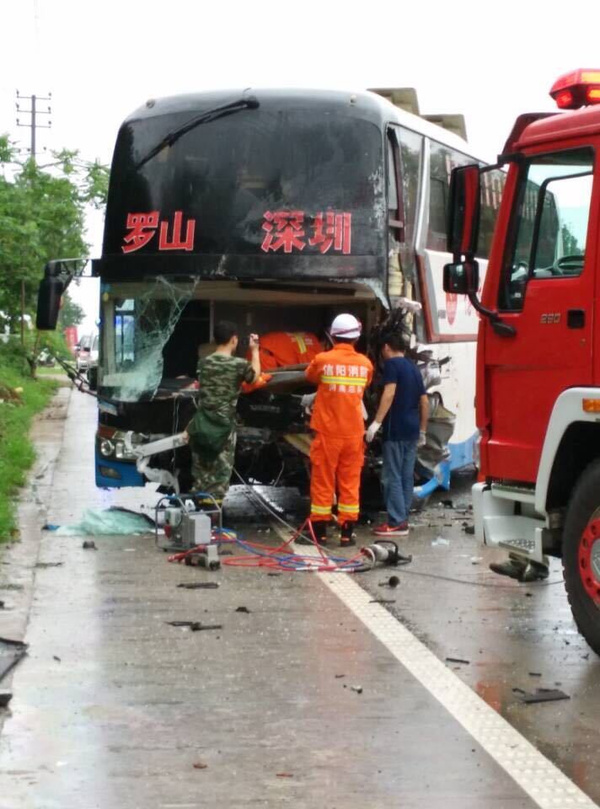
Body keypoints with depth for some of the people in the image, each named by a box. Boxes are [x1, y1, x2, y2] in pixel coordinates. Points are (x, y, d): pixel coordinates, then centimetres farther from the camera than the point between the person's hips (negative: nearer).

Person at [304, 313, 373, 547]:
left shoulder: (322, 360, -10)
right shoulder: (365, 364, -1)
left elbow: (309, 377, 10)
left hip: (327, 432, -2)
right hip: (354, 432, 2)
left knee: (323, 482, 5)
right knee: (350, 483, 7)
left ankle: (320, 532, 9)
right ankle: (347, 533, 7)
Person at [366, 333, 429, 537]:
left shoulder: (392, 364, -6)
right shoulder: (413, 368, 19)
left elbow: (389, 393, -20)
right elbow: (424, 401, 19)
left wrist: (376, 422, -24)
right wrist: (422, 431, 25)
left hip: (396, 429, -8)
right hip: (412, 430, 8)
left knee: (392, 477, -6)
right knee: (406, 476, 11)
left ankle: (396, 522, -9)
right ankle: (403, 519, 14)